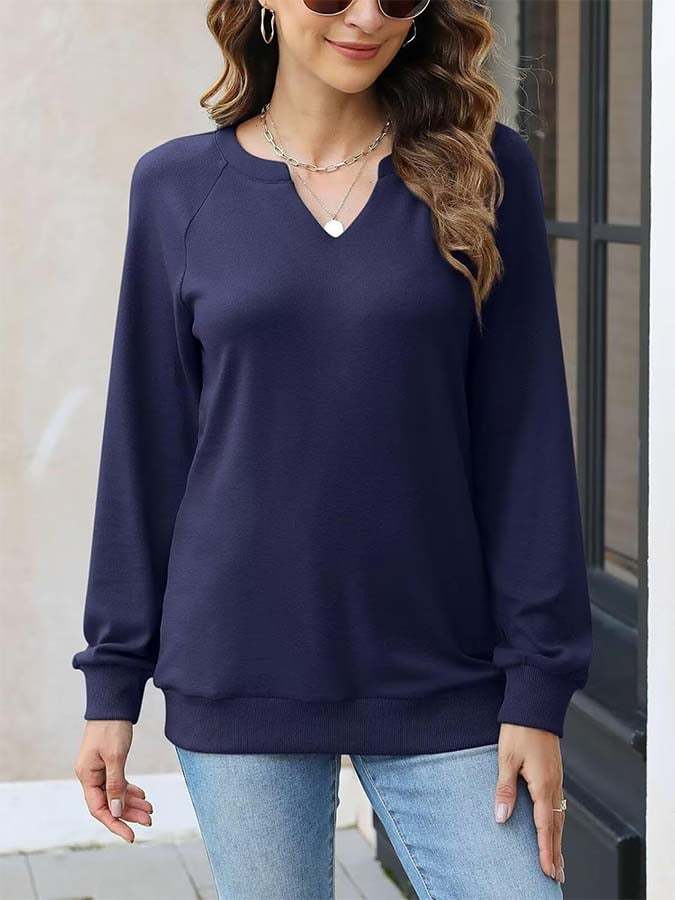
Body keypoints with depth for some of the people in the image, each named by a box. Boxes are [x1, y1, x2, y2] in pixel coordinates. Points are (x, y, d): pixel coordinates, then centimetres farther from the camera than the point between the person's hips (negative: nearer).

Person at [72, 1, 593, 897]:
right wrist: (113, 680, 5)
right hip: (238, 681, 1)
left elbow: (527, 440, -1)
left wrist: (538, 686, -4)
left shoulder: (486, 172, 1)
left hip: (441, 683, 0)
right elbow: (146, 448, 6)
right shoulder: (178, 186, 2)